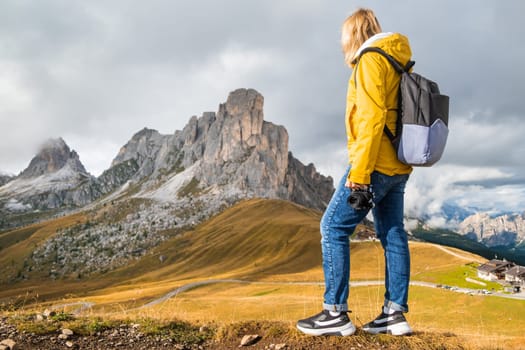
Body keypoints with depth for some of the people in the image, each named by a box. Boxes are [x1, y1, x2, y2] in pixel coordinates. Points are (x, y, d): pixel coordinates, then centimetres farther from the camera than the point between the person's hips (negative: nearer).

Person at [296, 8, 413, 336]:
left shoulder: (372, 59, -8)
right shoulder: (399, 60, 20)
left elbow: (372, 117, -19)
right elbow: (394, 116, 17)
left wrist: (359, 172, -21)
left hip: (376, 165, -9)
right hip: (397, 166, 10)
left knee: (334, 227, -5)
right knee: (393, 235, 9)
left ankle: (336, 313, -2)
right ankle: (395, 313, 14)